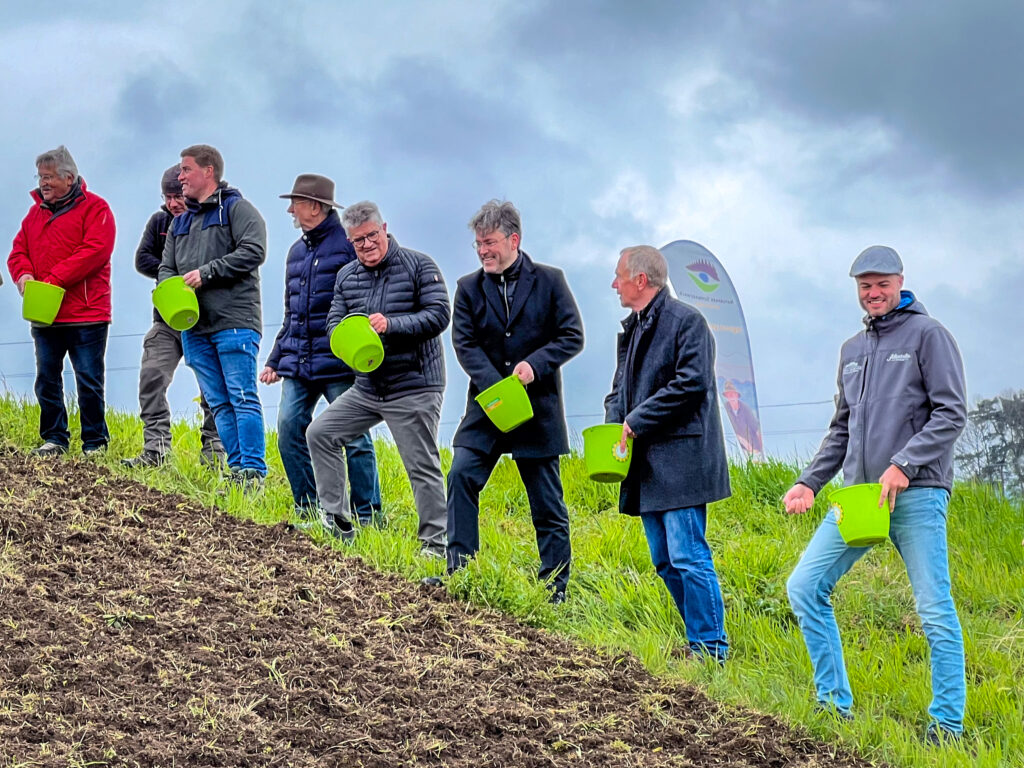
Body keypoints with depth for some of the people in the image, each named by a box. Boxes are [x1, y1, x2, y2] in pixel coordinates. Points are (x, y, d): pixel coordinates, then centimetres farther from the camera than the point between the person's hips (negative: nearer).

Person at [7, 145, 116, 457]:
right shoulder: (36, 212, 16)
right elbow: (19, 251, 13)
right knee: (47, 379, 7)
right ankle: (54, 439, 15)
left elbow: (96, 251, -16)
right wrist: (24, 274, -11)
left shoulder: (94, 208, -4)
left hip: (86, 314, -6)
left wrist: (54, 280, -20)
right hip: (44, 315, 6)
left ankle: (95, 442, 7)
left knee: (89, 381, -2)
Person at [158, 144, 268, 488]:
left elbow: (253, 251, -13)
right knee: (218, 403, 5)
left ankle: (253, 471, -11)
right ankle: (237, 470, 6)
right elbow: (166, 268, 25)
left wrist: (206, 273, -14)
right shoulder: (181, 222, 24)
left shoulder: (237, 209, 0)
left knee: (242, 398, -10)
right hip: (193, 326, 7)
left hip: (234, 321, -7)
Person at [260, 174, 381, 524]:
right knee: (289, 428, -1)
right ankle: (308, 509, 9)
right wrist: (275, 360, 23)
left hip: (338, 362, -7)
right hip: (299, 363, 7)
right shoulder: (297, 251, 18)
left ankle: (368, 515, 4)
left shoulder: (348, 243, -7)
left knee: (353, 437, -3)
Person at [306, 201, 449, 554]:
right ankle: (338, 523, 9)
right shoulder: (346, 276, 11)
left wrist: (391, 325, -26)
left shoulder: (418, 266, -7)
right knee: (319, 434, 4)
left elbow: (439, 314, -15)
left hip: (414, 388, -7)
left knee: (422, 467, -7)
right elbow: (334, 323, 9)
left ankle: (435, 544, 1)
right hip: (367, 388, 7)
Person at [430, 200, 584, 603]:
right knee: (461, 476, -14)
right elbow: (465, 344, -4)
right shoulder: (469, 288, 4)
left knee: (547, 502, 3)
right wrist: (494, 387, -18)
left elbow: (572, 336, -2)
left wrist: (535, 364, -17)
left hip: (537, 407, -2)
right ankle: (459, 570, -8)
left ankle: (555, 587, 10)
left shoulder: (549, 281, -1)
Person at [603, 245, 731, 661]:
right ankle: (703, 639, 17)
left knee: (688, 557, -12)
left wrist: (637, 421, -14)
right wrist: (614, 423, 1)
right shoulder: (632, 329, 20)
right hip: (648, 468, 9)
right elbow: (621, 387, 23)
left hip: (679, 462, -9)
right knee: (666, 562, 10)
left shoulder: (685, 321, -8)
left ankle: (710, 649, -8)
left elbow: (692, 383, -17)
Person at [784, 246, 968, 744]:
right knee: (804, 587, -1)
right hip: (858, 493, 7)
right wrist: (809, 482, 12)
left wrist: (903, 465, -16)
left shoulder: (927, 335, -1)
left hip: (916, 494, -6)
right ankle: (835, 703, 7)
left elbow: (952, 413, -8)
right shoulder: (852, 350, 19)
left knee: (935, 610, -5)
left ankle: (947, 722, 3)